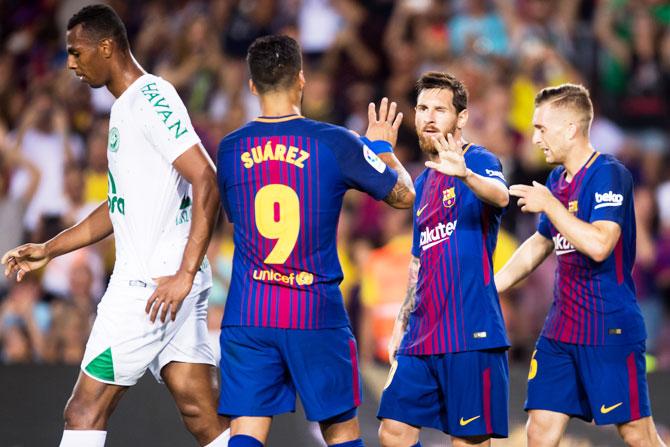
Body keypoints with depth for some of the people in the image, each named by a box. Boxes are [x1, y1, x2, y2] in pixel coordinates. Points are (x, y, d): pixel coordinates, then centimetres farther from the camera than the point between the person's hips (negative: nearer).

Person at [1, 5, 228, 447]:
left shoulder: (151, 100, -12)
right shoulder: (126, 107, 19)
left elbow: (206, 183, -21)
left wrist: (184, 274, -26)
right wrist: (49, 250, 28)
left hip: (154, 286, -9)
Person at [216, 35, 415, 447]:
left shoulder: (230, 149, 3)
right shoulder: (333, 143, -6)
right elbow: (403, 195, 6)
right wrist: (383, 146, 25)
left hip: (246, 317, 2)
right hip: (317, 317, -2)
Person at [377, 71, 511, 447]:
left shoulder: (478, 161, -5)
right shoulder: (423, 183, 19)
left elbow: (500, 196, -29)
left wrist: (465, 175, -49)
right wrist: (403, 322, 20)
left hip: (471, 334, -8)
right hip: (422, 338, 8)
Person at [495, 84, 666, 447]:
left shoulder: (609, 175, -13)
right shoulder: (557, 180, 12)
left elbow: (599, 245, -27)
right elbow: (538, 245, 26)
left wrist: (548, 204, -18)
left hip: (610, 328, -8)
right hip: (560, 330, 8)